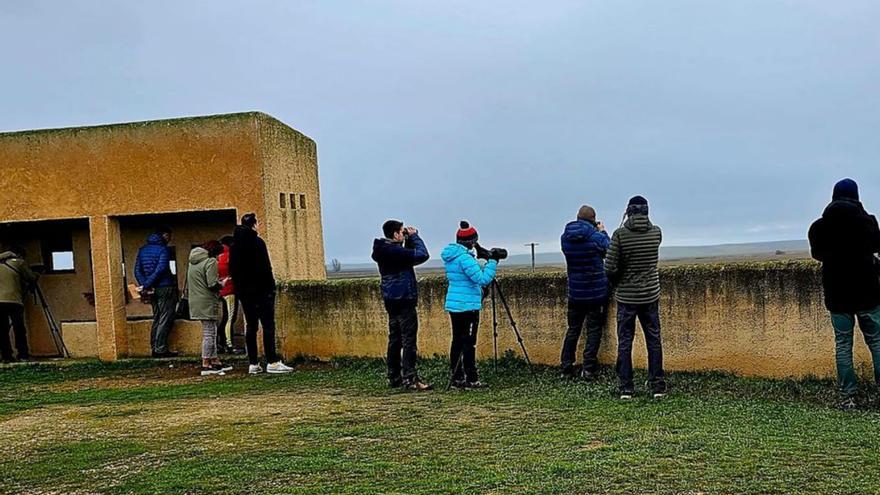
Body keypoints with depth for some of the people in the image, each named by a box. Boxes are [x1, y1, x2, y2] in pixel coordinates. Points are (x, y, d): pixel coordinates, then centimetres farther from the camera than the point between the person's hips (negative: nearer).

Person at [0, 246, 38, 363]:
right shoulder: (19, 262, 4)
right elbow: (32, 279, 9)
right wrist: (36, 275, 31)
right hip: (14, 300, -4)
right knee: (19, 329, 4)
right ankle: (23, 355, 2)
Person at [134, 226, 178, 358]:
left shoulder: (142, 250, 13)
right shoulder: (164, 249, -9)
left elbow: (137, 271, 7)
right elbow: (160, 269, -19)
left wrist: (144, 285, -3)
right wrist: (146, 285, -15)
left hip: (152, 289, 7)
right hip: (165, 288, -7)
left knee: (157, 319, 14)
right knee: (166, 319, -3)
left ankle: (155, 348, 13)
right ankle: (161, 349, -7)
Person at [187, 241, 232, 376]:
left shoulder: (193, 262, 16)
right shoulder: (210, 261, -11)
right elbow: (212, 285, -21)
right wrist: (222, 284, 0)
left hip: (196, 303, 9)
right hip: (208, 303, -9)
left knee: (211, 333, 15)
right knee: (209, 333, -4)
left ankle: (215, 362, 20)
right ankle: (206, 365, -2)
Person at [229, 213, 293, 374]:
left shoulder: (234, 245, 11)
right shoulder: (257, 242, -10)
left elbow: (232, 269, 14)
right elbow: (265, 267, -14)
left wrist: (239, 288, 17)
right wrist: (270, 287, -9)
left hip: (244, 292, 7)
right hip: (260, 290, -7)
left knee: (251, 326, 8)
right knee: (268, 325, -5)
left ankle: (253, 364, 8)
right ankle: (272, 362, -8)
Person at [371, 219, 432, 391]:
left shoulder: (383, 250, 10)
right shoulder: (394, 251, -19)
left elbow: (408, 255, 19)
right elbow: (422, 255, -21)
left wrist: (410, 240, 8)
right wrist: (414, 237, -8)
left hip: (391, 300, 10)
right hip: (404, 299, -10)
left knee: (395, 339, 13)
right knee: (409, 340, -8)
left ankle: (394, 378, 17)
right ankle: (410, 379, -10)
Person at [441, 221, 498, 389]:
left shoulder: (450, 256, 12)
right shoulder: (465, 257, -16)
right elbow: (482, 279, -20)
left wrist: (484, 262, 15)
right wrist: (492, 262, -9)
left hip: (453, 304, 9)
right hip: (468, 305, -9)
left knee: (458, 341, 11)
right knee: (468, 343, -6)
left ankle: (457, 378, 14)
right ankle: (471, 380, -4)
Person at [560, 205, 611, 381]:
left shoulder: (565, 237, -2)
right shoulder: (596, 236, -15)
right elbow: (609, 250, 2)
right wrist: (602, 232, 14)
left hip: (575, 292, 4)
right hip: (596, 292, -4)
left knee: (573, 329, 13)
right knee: (594, 330, 4)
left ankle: (566, 368, 13)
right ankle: (588, 369, 2)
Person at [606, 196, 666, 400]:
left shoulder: (620, 234, -13)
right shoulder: (656, 232, -3)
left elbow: (610, 267, -13)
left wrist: (617, 283, 7)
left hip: (626, 297, -2)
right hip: (650, 295, 2)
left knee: (625, 343, 6)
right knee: (654, 341, 11)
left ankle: (626, 388, 8)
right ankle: (658, 386, 12)